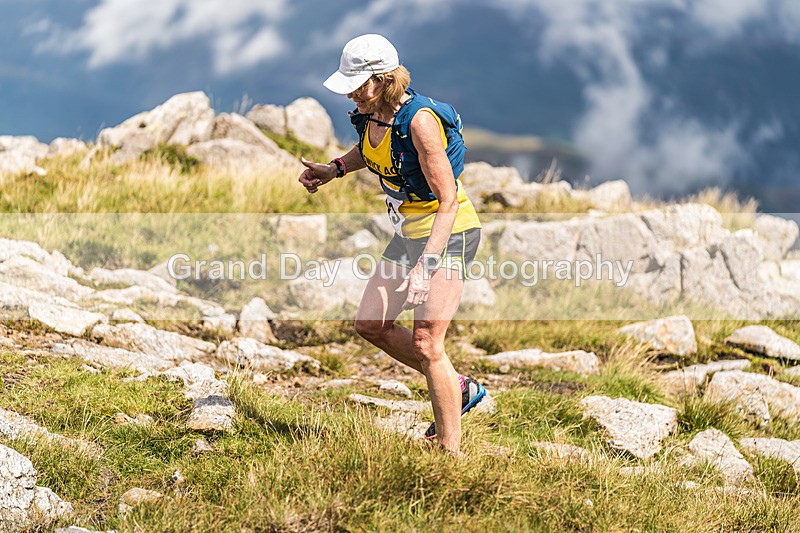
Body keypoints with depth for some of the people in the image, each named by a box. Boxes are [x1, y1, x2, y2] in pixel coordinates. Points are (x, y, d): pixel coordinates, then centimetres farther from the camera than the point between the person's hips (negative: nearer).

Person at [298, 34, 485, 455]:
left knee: (426, 344, -12)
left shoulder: (420, 120, -27)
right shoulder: (371, 113, -2)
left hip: (448, 233, -9)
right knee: (370, 324, 11)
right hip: (409, 232, 9)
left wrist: (426, 264, -35)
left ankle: (451, 452, -2)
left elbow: (448, 201, -27)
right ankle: (459, 389, 23)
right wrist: (336, 168, 7)